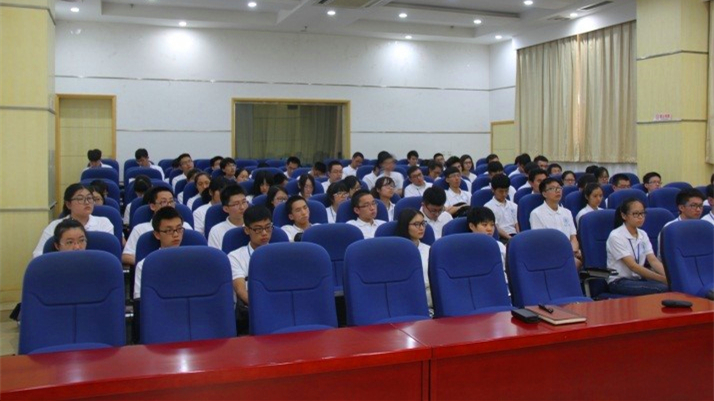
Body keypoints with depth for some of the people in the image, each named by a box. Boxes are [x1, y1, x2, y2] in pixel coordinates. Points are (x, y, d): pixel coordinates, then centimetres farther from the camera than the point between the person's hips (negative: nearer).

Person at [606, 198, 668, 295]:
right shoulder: (616, 236, -13)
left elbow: (653, 261, -2)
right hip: (619, 282, -6)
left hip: (638, 279, 6)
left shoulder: (643, 235, 9)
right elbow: (632, 266, -20)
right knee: (661, 288, -28)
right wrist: (662, 278, -26)